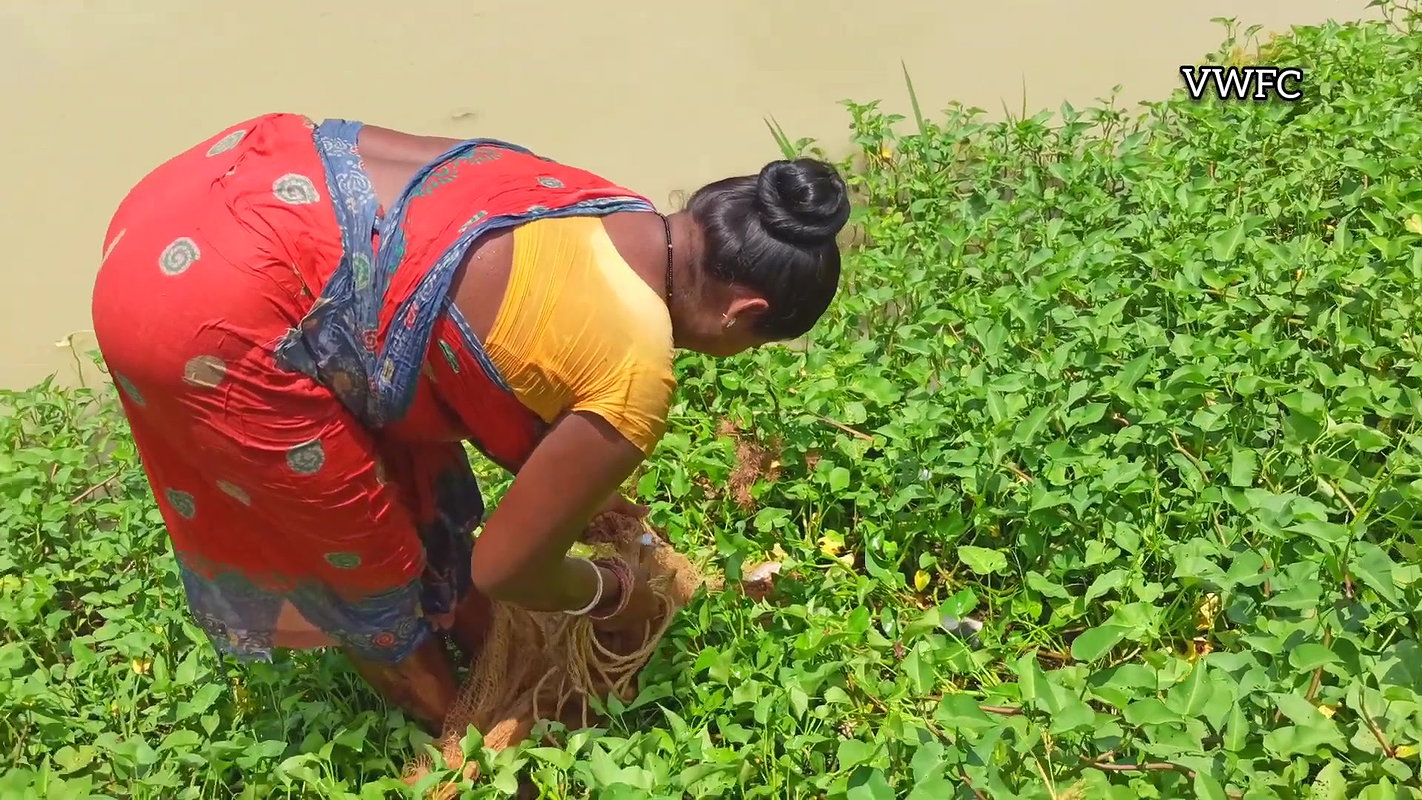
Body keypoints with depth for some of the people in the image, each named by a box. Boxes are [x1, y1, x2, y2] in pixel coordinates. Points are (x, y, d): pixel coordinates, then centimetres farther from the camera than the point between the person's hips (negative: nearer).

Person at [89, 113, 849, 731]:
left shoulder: (614, 215, 8)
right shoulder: (633, 381, -16)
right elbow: (503, 566, -2)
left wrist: (573, 484, 37)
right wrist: (608, 594, 18)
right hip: (207, 314, -9)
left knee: (415, 474, 26)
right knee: (368, 560, 15)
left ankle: (468, 637, 53)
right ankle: (458, 733, 44)